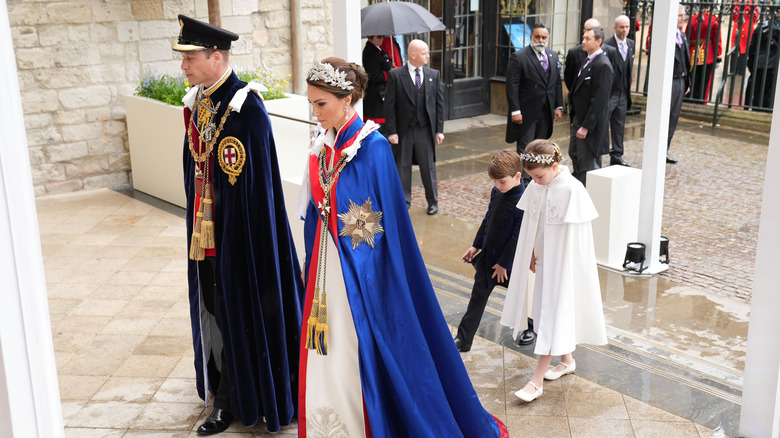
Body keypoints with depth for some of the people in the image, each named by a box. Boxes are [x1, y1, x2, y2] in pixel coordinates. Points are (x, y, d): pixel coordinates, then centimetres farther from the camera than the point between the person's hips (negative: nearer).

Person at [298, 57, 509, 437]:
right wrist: (311, 264, 14)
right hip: (326, 267, 7)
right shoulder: (322, 146, 5)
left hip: (360, 272, -6)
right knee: (326, 360, 13)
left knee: (365, 358, 4)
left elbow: (389, 219, -14)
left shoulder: (373, 147, -15)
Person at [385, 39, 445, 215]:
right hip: (403, 130, -2)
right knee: (402, 167, 8)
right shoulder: (396, 75, -6)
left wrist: (439, 130, 1)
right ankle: (403, 202, 21)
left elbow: (439, 103, 6)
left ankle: (433, 202, 24)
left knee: (428, 166, 10)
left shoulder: (434, 75, 4)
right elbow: (389, 105, -6)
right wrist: (392, 131, -10)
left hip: (425, 129, 2)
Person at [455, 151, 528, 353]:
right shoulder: (496, 192, 0)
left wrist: (503, 263, -18)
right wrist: (476, 245, 14)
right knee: (478, 296, 9)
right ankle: (463, 339, 14)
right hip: (487, 255, 7)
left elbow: (517, 237, -22)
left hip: (509, 260, -7)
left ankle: (533, 328, 41)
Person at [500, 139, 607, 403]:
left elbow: (574, 237, -17)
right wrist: (532, 256, 5)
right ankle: (567, 360, 38)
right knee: (546, 310, 18)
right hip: (542, 261, 7)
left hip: (562, 264, -7)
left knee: (553, 314, -4)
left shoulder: (572, 190, -21)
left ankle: (537, 381, -1)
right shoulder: (535, 187, -1)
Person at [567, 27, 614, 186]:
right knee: (574, 154, 20)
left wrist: (586, 126, -23)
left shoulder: (602, 65, -18)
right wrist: (575, 119, 14)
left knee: (587, 163, -3)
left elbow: (599, 100, -22)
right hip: (579, 119, 10)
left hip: (590, 124, -10)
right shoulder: (588, 61, 12)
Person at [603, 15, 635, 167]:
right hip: (608, 93, -7)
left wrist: (628, 87, 12)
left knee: (619, 126, 14)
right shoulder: (607, 46, -14)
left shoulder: (631, 44, 9)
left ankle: (617, 156, 23)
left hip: (623, 92, 7)